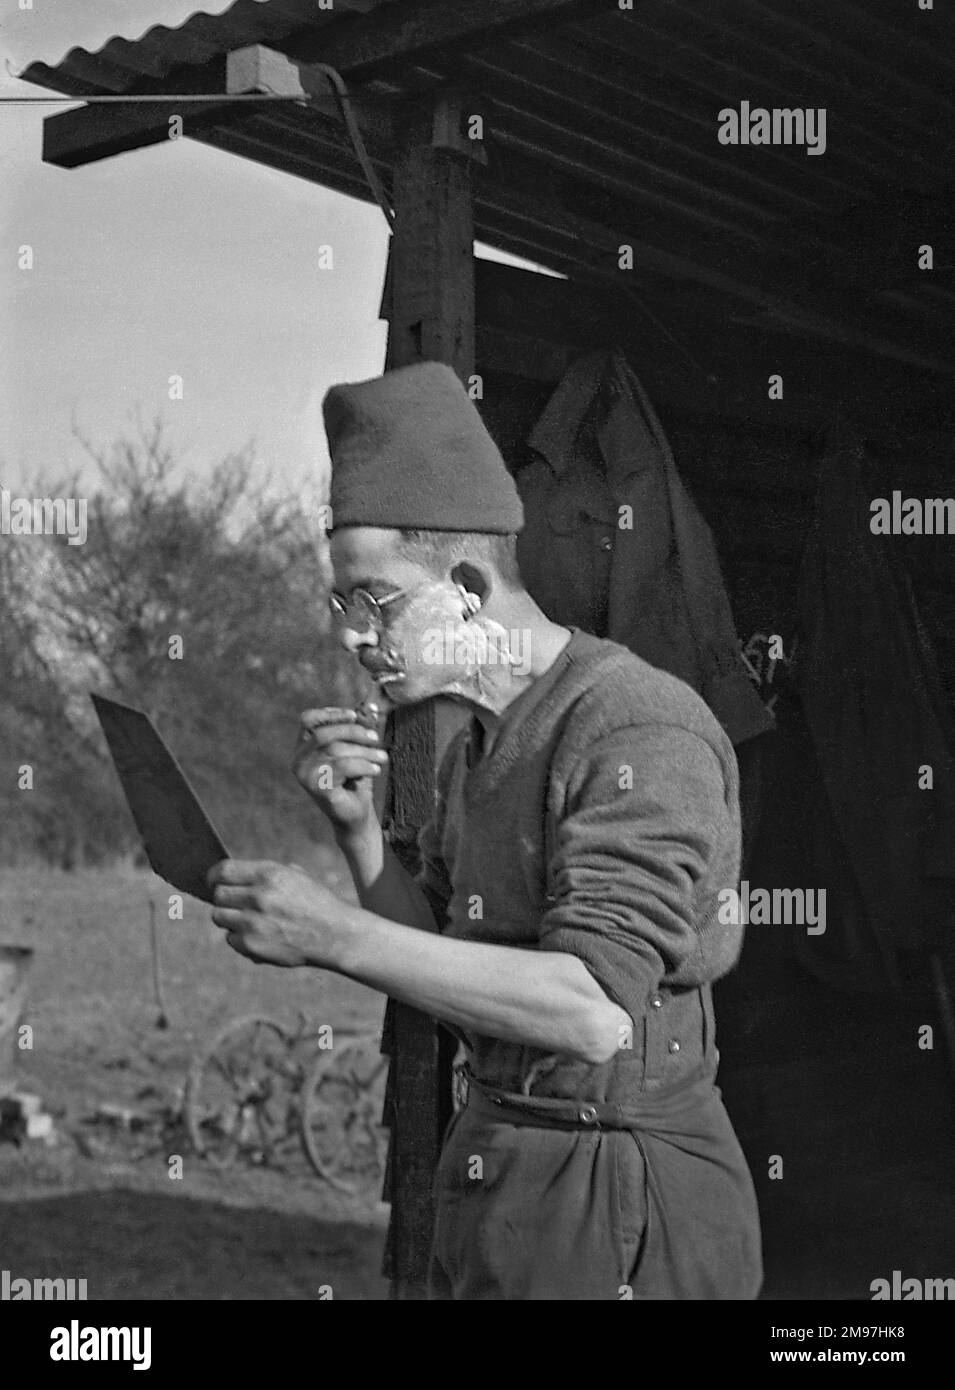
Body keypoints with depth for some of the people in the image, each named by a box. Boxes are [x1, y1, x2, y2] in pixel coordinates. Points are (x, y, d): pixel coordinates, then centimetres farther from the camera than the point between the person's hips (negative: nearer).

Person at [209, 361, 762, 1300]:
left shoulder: (644, 728, -20)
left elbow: (596, 1012, -30)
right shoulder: (478, 743, 11)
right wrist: (356, 828, -4)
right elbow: (440, 961, 13)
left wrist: (334, 935, -30)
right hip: (494, 1177, 9)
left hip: (618, 1202, -8)